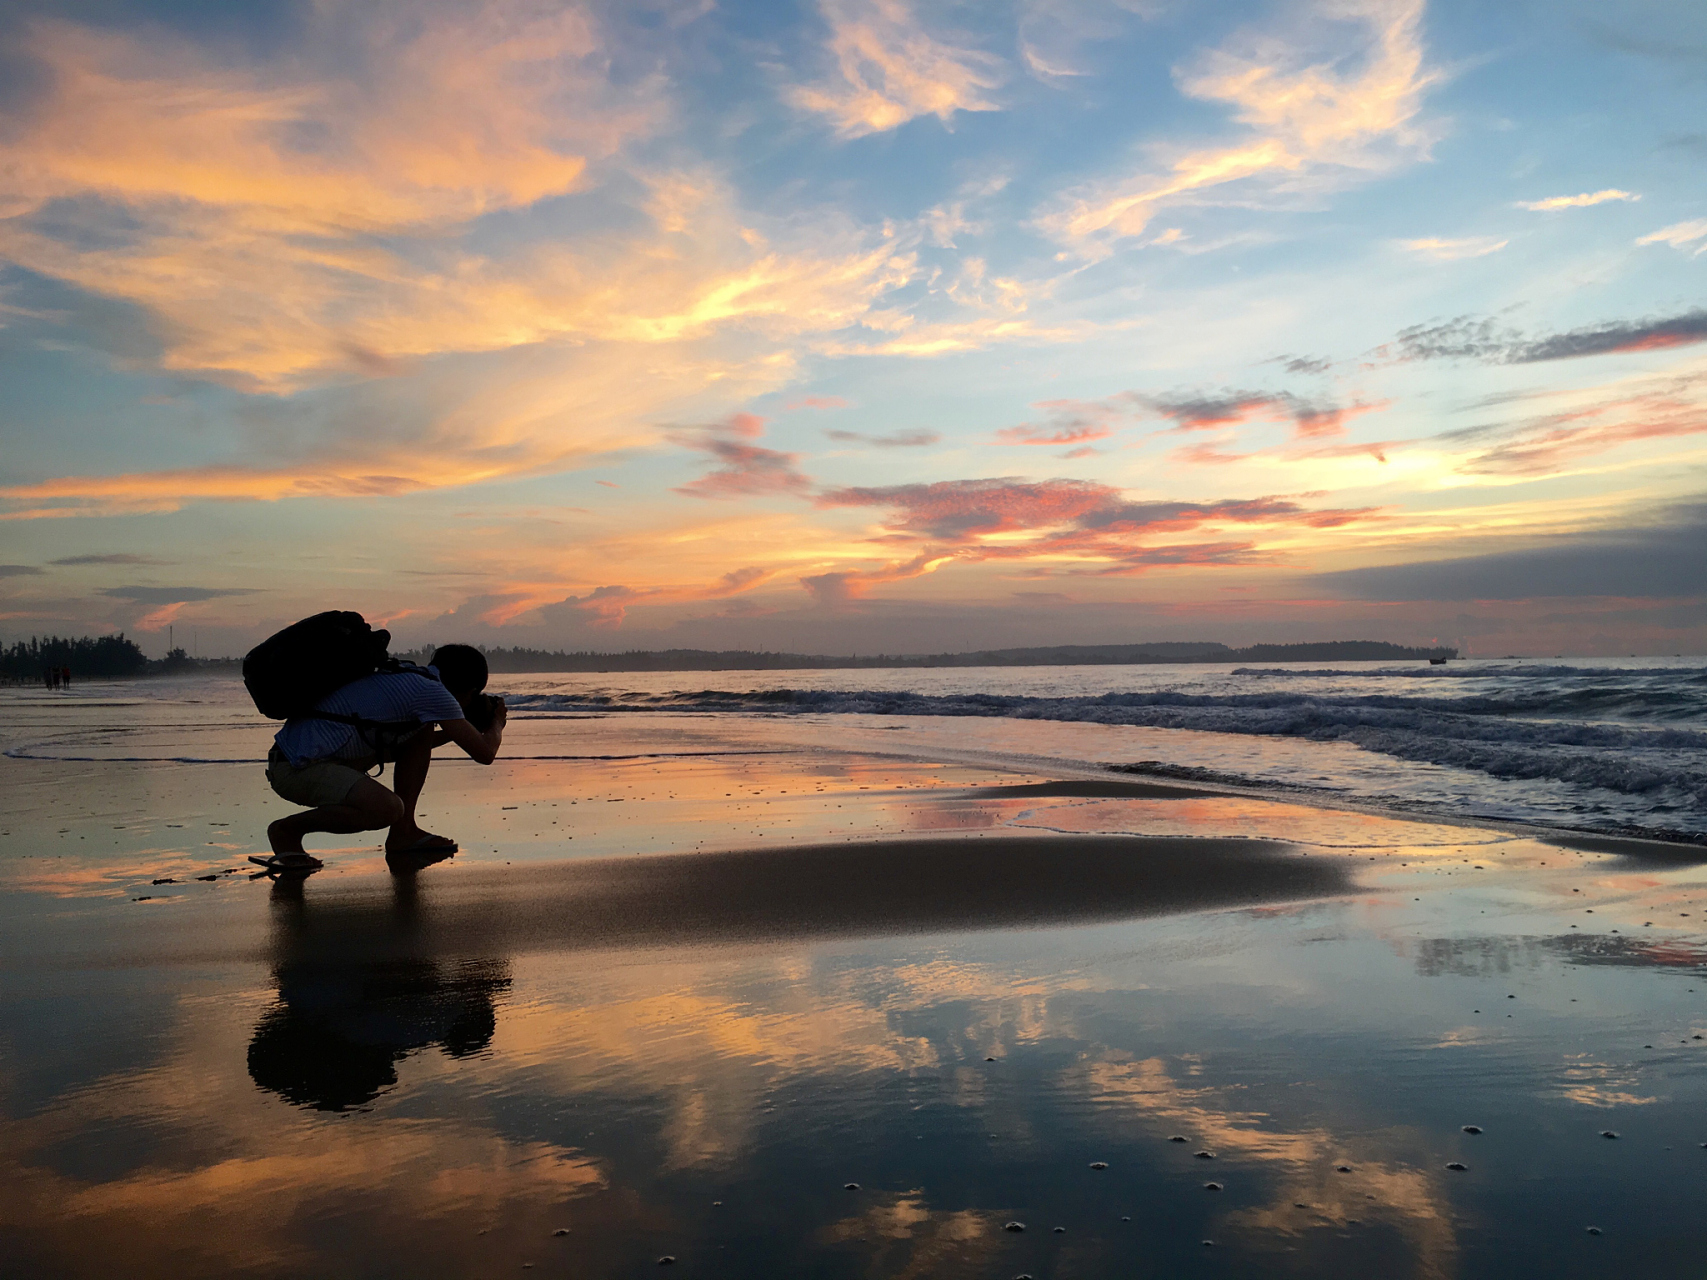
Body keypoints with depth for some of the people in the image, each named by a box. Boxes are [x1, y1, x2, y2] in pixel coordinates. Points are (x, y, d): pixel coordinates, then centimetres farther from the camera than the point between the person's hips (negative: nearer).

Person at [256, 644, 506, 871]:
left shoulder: (408, 677, 16)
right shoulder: (432, 692, -13)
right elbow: (485, 753, -10)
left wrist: (454, 732, 30)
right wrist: (497, 723, 10)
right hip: (296, 767, -10)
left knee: (422, 733, 10)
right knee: (388, 809, -30)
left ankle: (403, 832, 11)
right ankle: (287, 829, -6)